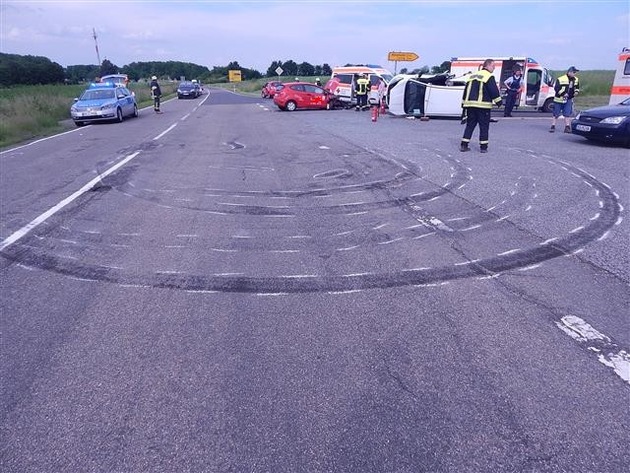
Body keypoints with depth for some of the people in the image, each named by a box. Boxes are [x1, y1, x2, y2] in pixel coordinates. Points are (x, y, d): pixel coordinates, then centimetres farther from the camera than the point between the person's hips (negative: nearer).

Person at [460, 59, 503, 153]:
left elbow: (466, 90, 18)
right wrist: (499, 101, 1)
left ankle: (464, 145, 6)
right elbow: (494, 91, -10)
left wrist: (464, 103, 22)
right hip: (483, 105, -6)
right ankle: (483, 147, 2)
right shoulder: (489, 77, -6)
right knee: (484, 126, 2)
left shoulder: (472, 76, 16)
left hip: (470, 104, 6)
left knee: (470, 125, 11)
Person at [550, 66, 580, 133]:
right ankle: (553, 127, 10)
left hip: (569, 100, 5)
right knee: (555, 114, 1)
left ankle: (567, 127, 5)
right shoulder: (560, 79, -12)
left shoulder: (576, 80, 8)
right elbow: (556, 88, -16)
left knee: (567, 114, 1)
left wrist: (576, 91, -2)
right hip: (559, 99, -4)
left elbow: (577, 88, 20)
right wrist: (563, 93, -24)